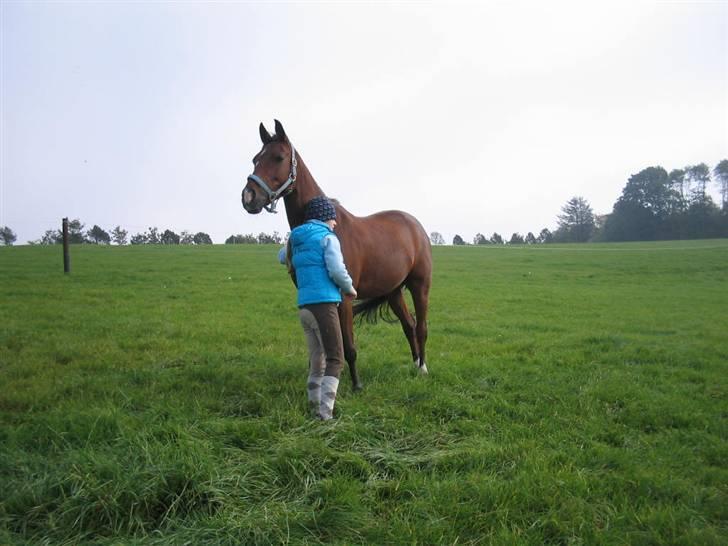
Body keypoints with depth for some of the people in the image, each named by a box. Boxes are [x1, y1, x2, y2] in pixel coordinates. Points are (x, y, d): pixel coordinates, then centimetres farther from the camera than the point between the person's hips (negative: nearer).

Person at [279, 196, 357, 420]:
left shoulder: (296, 239, 17)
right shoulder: (327, 237, -4)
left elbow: (282, 256, 37)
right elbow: (337, 271, -14)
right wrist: (350, 288, 3)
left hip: (304, 307, 7)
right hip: (324, 304, -7)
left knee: (317, 361, 16)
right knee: (335, 360, -5)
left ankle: (315, 407, 22)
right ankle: (325, 412, -12)